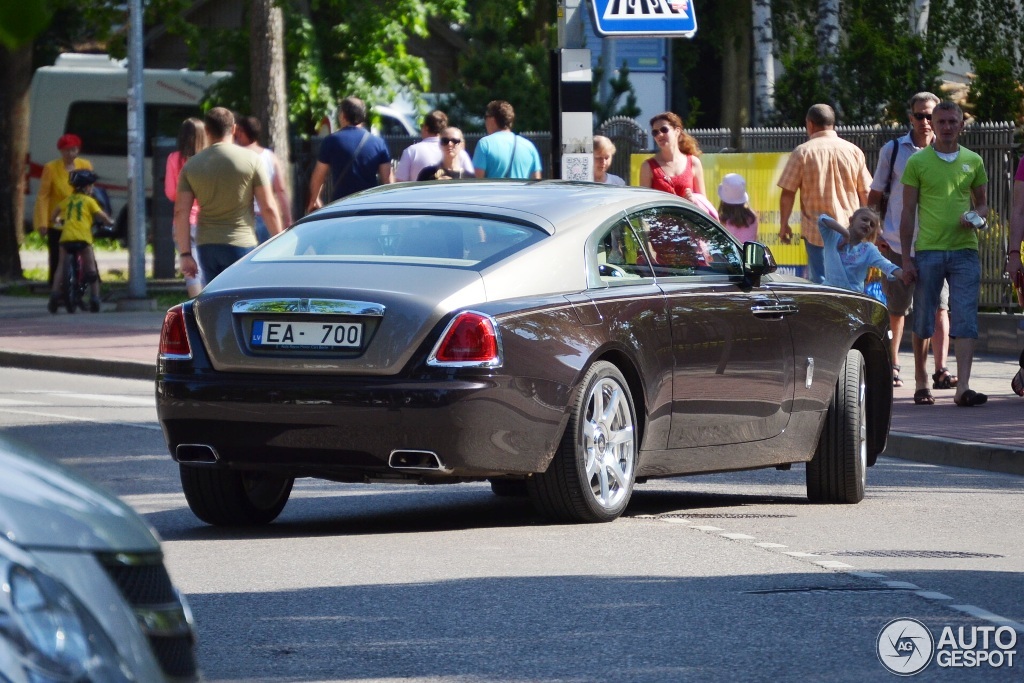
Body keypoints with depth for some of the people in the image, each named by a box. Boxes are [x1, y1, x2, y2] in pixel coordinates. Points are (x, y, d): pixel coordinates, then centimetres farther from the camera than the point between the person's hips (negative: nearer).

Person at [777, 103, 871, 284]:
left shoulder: (803, 152, -5)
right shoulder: (854, 151, 4)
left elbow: (788, 193, -4)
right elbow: (865, 193, 9)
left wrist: (784, 225, 7)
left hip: (817, 230, -3)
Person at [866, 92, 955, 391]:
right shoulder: (892, 150, 5)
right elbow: (875, 195, 10)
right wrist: (874, 233, 0)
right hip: (896, 243, 0)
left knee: (938, 308, -10)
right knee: (896, 310, 9)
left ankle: (941, 370, -14)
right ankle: (891, 365, 26)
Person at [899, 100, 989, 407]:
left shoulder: (973, 162, 10)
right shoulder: (917, 162, 3)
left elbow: (983, 204, 19)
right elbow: (908, 211, 4)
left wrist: (975, 217, -6)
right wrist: (907, 258, -1)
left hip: (964, 249, 1)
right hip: (928, 251, -1)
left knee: (966, 320, -8)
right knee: (922, 321, 4)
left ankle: (963, 387, -13)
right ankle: (921, 383, 18)